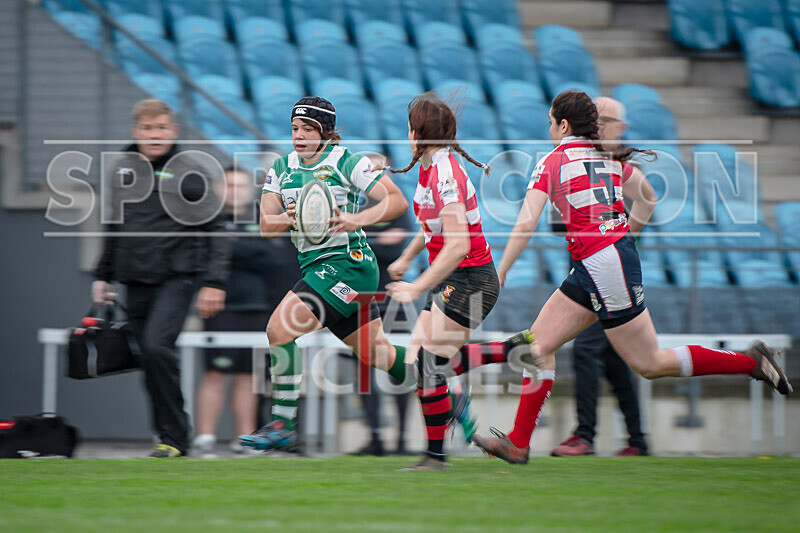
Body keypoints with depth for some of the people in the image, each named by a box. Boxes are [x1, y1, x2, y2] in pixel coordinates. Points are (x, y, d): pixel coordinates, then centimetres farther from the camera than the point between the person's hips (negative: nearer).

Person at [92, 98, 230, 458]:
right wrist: (103, 276, 20)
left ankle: (174, 438, -14)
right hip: (137, 280, 5)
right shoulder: (121, 171, 10)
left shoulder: (190, 172, -4)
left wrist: (214, 283, -9)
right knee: (150, 360, 5)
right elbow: (114, 228, 22)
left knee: (157, 346, -22)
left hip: (177, 277, -5)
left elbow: (213, 231, -3)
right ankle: (170, 436, 16)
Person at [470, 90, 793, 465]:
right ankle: (518, 443, 7)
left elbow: (525, 226, -14)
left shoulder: (552, 162, -9)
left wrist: (500, 273, -5)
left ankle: (751, 363, 1)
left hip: (602, 265, -9)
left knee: (650, 364, -1)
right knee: (539, 342, 8)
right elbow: (647, 197, 23)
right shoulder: (608, 158, 13)